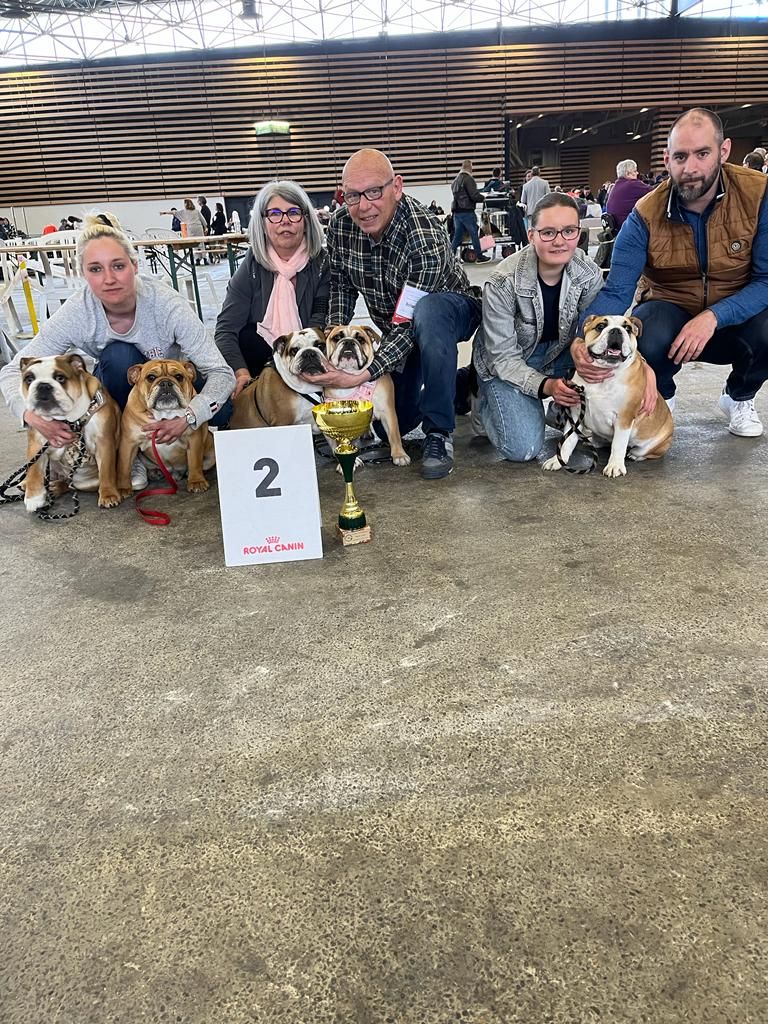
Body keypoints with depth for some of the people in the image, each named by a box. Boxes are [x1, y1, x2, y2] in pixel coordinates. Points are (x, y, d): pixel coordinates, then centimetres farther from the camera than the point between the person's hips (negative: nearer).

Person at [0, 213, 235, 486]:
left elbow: (221, 372, -29)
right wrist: (31, 412, -41)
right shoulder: (76, 312, -25)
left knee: (222, 410, -32)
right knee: (118, 355, -34)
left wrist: (188, 416, -48)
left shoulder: (166, 303, -29)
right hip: (120, 389, 1)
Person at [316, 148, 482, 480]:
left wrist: (365, 375, -43)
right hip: (397, 328, 6)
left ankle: (439, 434, -29)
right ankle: (456, 384, 35)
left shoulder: (425, 237, -35)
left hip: (451, 310, -6)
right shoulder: (340, 224, -16)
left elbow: (409, 320, -36)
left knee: (426, 315, -44)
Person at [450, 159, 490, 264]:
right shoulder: (468, 179, -11)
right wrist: (483, 197, 1)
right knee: (474, 234, 1)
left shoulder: (456, 180, 15)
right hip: (466, 211, -8)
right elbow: (474, 196, -18)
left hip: (456, 211, 8)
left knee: (457, 235, 10)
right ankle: (479, 257, 7)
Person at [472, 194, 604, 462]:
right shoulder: (503, 282, -27)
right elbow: (504, 357, -23)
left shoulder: (589, 275, -16)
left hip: (558, 353, 4)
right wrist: (545, 385, -38)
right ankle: (486, 400, 11)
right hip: (505, 364, -4)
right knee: (523, 448, -21)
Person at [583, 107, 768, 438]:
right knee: (648, 339, -35)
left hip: (736, 315, 1)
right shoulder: (646, 215, -15)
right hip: (671, 311, 0)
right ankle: (661, 398, 3)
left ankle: (739, 398, 5)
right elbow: (616, 292, -20)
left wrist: (712, 317, -34)